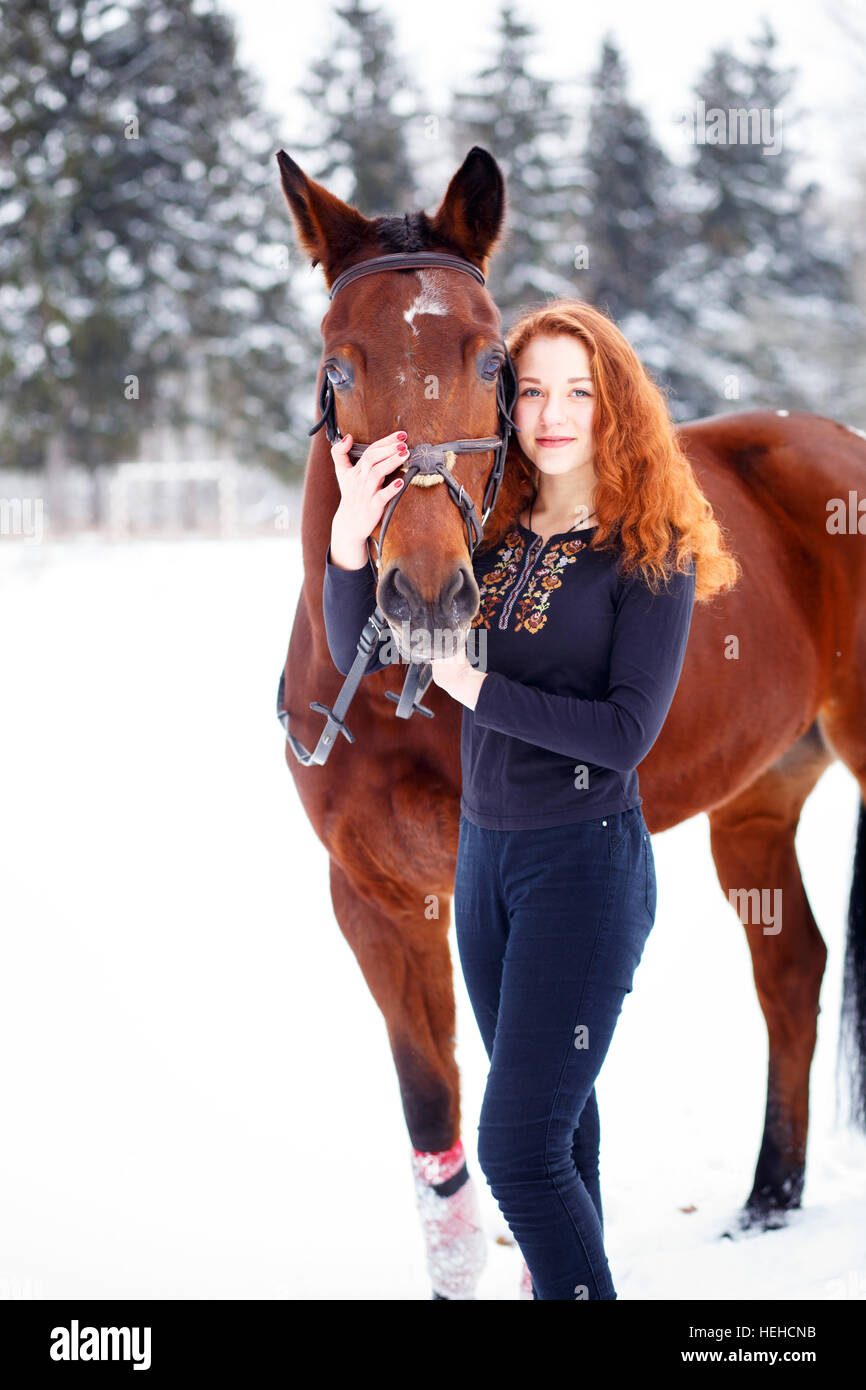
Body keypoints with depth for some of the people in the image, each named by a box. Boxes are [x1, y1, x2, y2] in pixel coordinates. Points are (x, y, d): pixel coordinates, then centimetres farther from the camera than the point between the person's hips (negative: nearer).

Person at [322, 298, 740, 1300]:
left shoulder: (653, 554, -10)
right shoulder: (487, 535, 5)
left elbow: (627, 731, -18)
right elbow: (359, 653, -1)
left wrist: (475, 687, -15)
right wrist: (350, 539, -19)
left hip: (588, 861, -6)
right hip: (483, 852, 6)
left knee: (518, 1149, -11)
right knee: (551, 1109, 19)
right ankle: (569, 1279, 33)